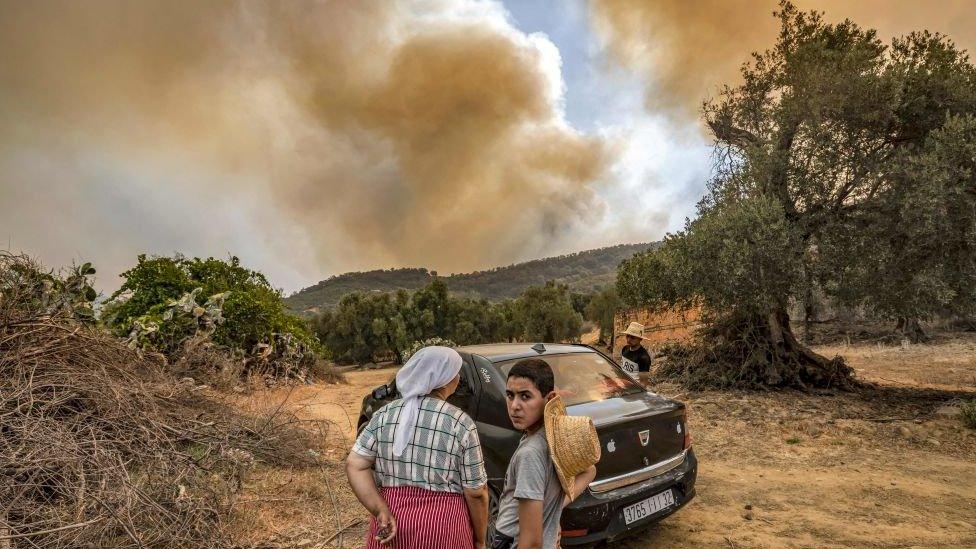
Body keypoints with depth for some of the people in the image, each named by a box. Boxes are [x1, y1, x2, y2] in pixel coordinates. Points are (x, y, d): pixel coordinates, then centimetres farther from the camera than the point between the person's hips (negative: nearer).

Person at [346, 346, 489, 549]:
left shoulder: (385, 414, -2)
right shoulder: (462, 423, -11)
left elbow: (355, 466, -6)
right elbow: (476, 493, -7)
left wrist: (381, 512, -10)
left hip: (390, 527, 3)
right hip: (443, 527, -2)